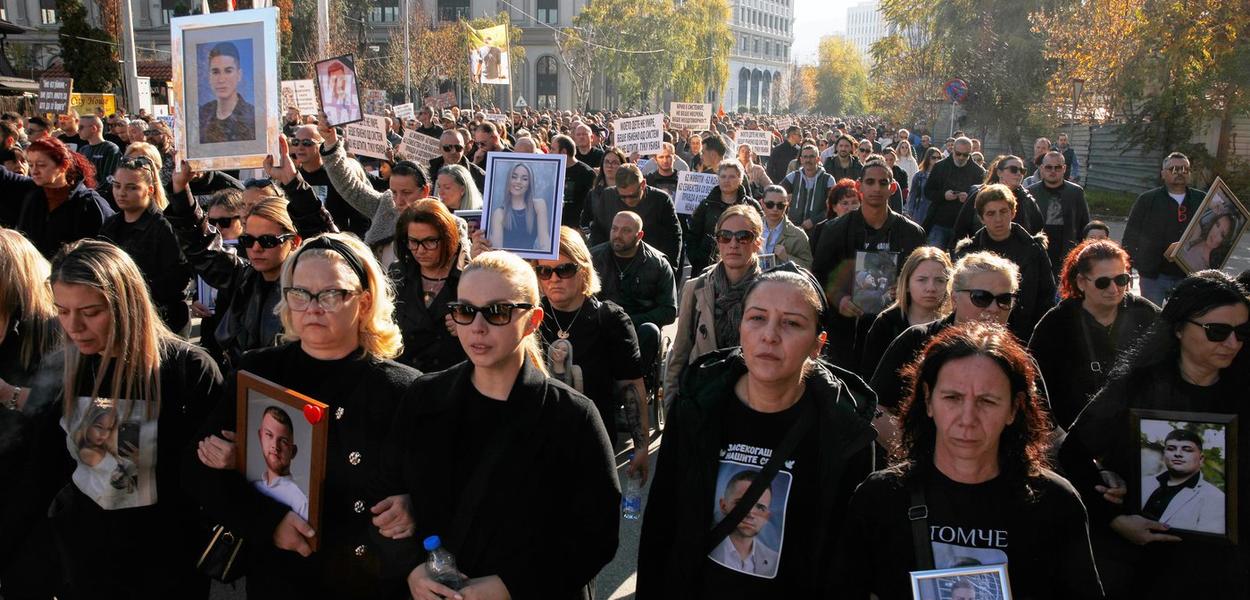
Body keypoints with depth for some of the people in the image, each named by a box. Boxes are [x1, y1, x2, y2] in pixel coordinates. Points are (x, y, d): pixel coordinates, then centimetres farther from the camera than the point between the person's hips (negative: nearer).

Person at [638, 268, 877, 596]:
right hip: (694, 586, 2)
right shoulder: (696, 408, -14)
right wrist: (650, 592, -5)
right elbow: (660, 524, -6)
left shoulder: (847, 432, -19)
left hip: (794, 589, -1)